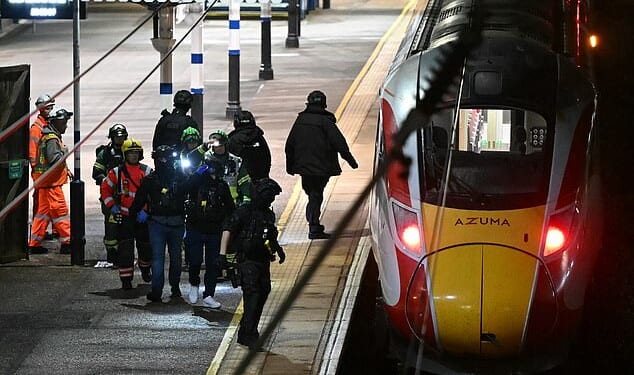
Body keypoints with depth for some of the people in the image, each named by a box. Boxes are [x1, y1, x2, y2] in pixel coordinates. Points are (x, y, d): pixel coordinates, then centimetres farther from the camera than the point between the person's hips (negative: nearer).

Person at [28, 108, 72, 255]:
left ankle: (34, 244, 13)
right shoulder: (52, 139, -15)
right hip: (51, 182, -10)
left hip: (46, 181, 10)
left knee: (44, 211, 11)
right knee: (60, 210, -8)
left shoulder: (53, 137, 18)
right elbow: (55, 159, -25)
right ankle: (67, 242, -7)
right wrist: (64, 151, -10)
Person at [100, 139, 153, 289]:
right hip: (124, 216, -2)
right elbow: (105, 188, 9)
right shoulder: (117, 172, -1)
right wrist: (111, 206, -2)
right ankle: (126, 279, -4)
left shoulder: (147, 171, 2)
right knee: (125, 249, -8)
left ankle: (145, 269, 41)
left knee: (145, 246, 14)